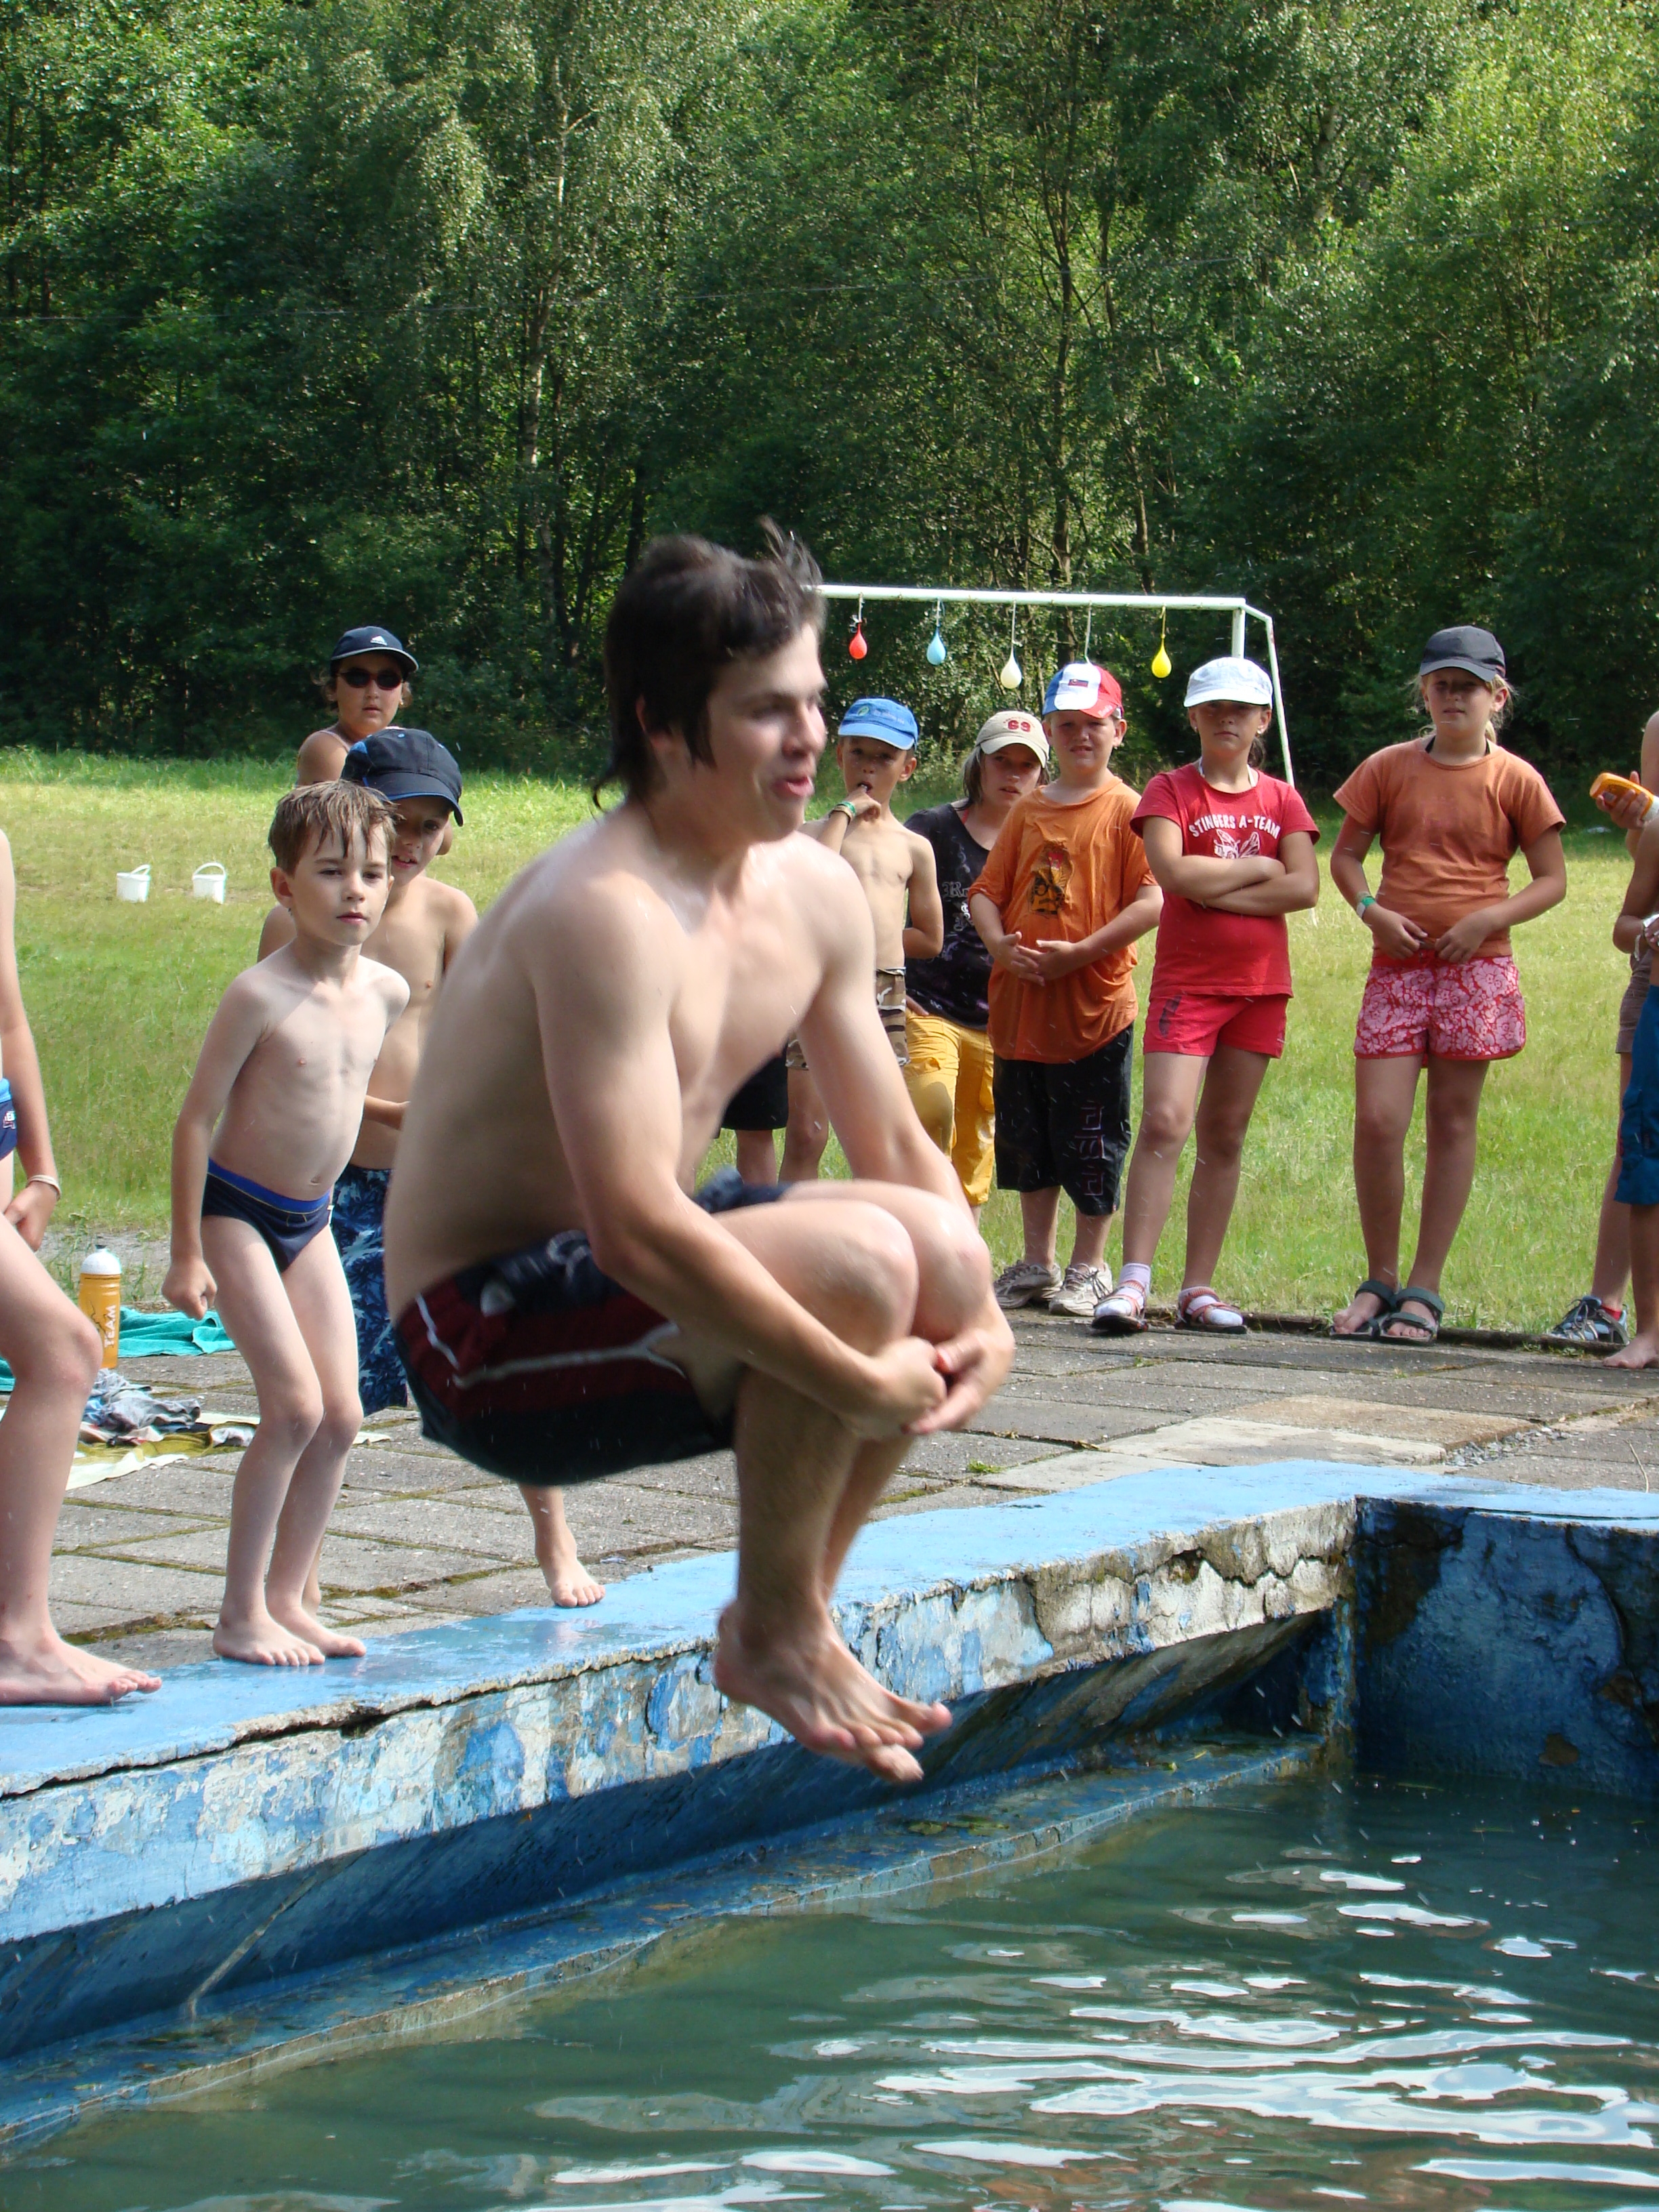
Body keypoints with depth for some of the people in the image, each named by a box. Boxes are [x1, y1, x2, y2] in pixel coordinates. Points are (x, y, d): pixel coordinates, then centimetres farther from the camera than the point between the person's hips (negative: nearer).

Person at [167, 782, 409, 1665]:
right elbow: (197, 1115, -16)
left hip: (310, 1219, 7)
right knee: (295, 1408, -14)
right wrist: (187, 1254, -16)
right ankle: (240, 1616, -5)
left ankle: (286, 1600, 15)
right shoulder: (260, 996, -20)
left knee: (341, 1417, 3)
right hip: (236, 1212, -7)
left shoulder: (387, 991, -1)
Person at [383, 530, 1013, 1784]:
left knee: (945, 1249, -1)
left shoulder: (815, 893, 4)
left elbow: (898, 1149, 12)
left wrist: (980, 1316, -6)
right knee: (859, 1260, -27)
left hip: (630, 1278, 9)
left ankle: (802, 1605, 11)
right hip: (489, 1342, -9)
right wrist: (860, 1385, -28)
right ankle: (772, 1636, -8)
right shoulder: (608, 913, -25)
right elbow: (635, 1228, -32)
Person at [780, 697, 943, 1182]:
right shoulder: (813, 832, 6)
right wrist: (845, 813, -7)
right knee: (805, 1135, -7)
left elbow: (929, 939, 14)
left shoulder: (914, 848, 13)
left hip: (885, 996, 2)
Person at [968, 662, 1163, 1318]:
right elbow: (986, 891, 12)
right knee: (1027, 1140, 12)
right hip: (1020, 1002, 5)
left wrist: (1080, 952, -19)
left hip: (1095, 1001, -5)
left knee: (1092, 1141, 1)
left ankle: (1089, 1266, 13)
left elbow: (1152, 901, -13)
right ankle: (1036, 1265, 23)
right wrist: (1000, 945, -9)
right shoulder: (1029, 810, 12)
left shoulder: (1127, 810, -4)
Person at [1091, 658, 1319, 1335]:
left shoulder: (1282, 799, 11)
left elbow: (1305, 888, -4)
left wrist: (1214, 890, -11)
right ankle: (1134, 1281, -20)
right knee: (1165, 1122, -16)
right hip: (1186, 980, -3)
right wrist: (1258, 868, -6)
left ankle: (1199, 1287, 10)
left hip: (1260, 985, 4)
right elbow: (1173, 872, -15)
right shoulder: (1171, 790, 2)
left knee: (1225, 1135, 6)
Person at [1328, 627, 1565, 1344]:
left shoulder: (1515, 780, 2)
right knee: (1377, 1121, -8)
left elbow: (1551, 881, 4)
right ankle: (1380, 1279, 8)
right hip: (1397, 967, 1)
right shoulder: (1390, 768, 6)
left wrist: (1489, 919, -12)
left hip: (1475, 969, -1)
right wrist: (1370, 909, -7)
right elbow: (1345, 854, 12)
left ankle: (1424, 1288, 9)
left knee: (1452, 1122, 2)